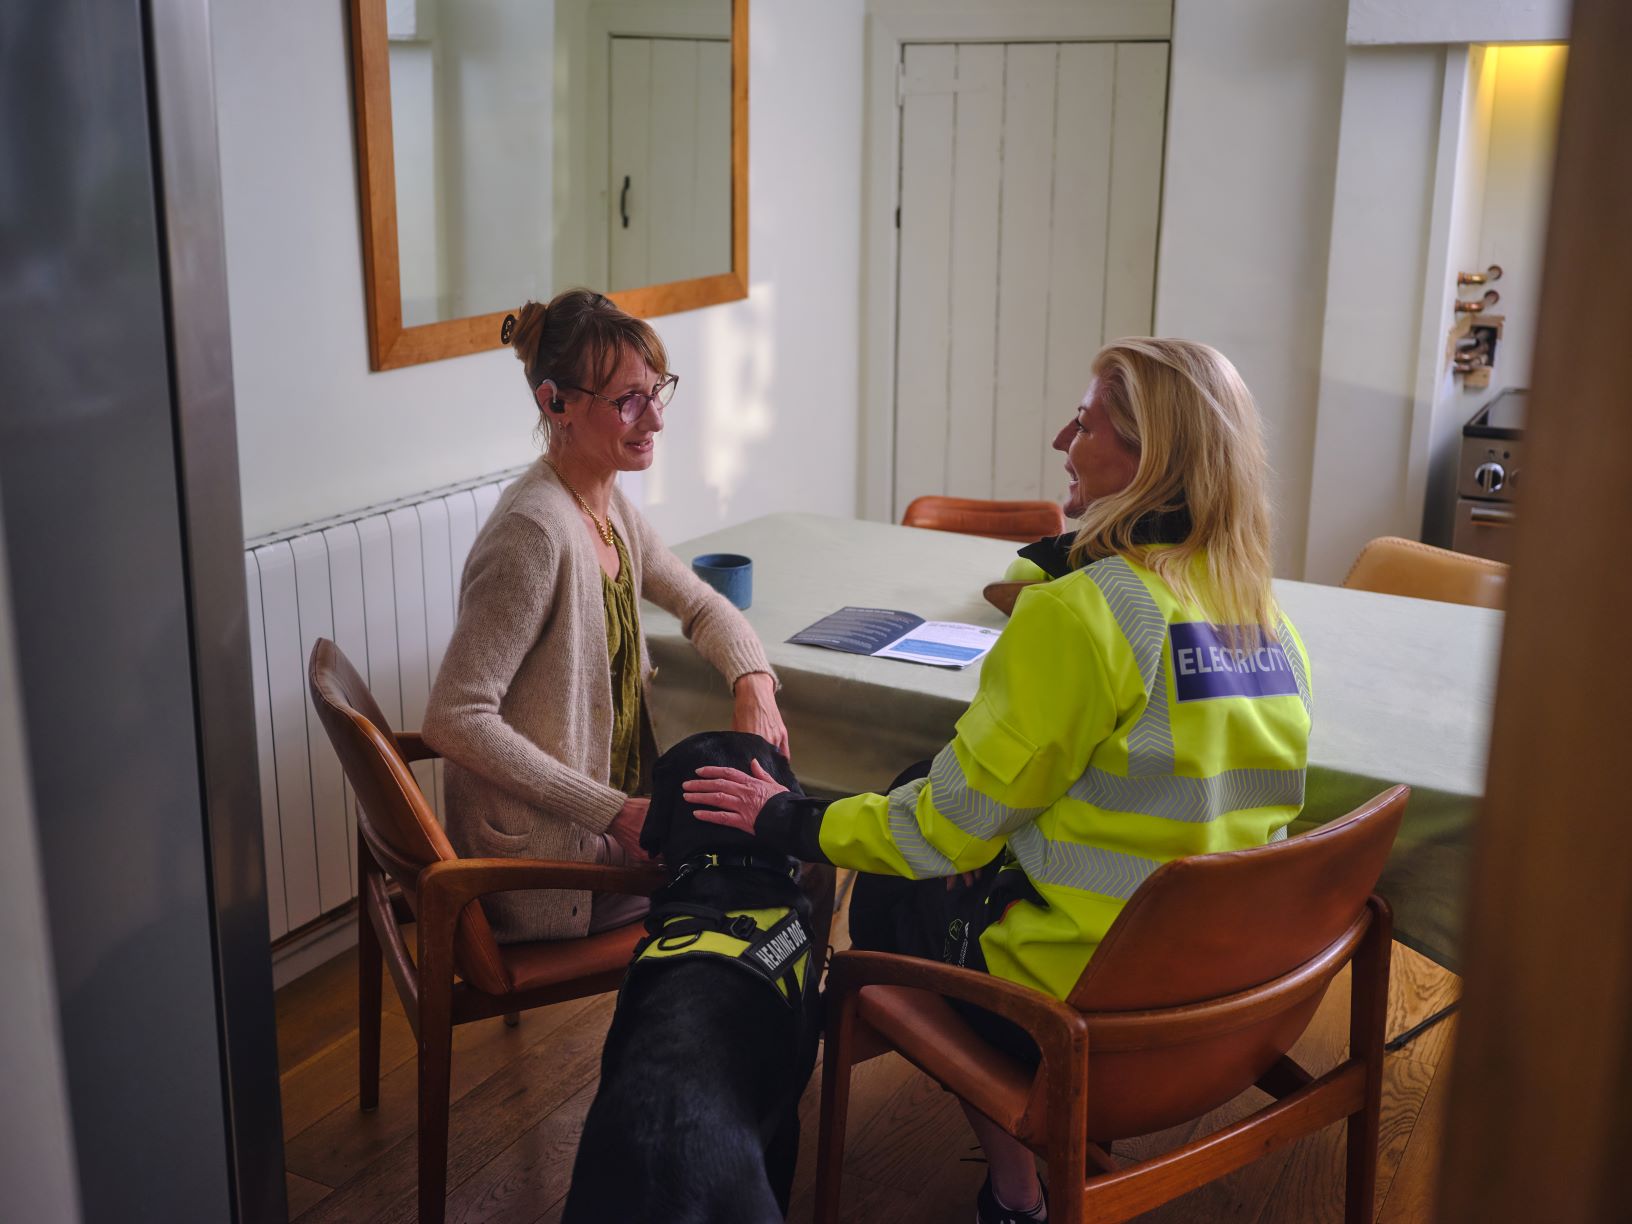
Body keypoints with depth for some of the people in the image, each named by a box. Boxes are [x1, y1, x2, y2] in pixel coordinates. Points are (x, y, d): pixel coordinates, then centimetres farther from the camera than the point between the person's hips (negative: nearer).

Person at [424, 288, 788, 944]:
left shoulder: (611, 508, 3)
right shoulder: (535, 532, -25)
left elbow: (700, 605, 18)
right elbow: (455, 720, -28)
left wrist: (754, 683, -4)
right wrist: (614, 814, -26)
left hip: (617, 804, 8)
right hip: (548, 872, -8)